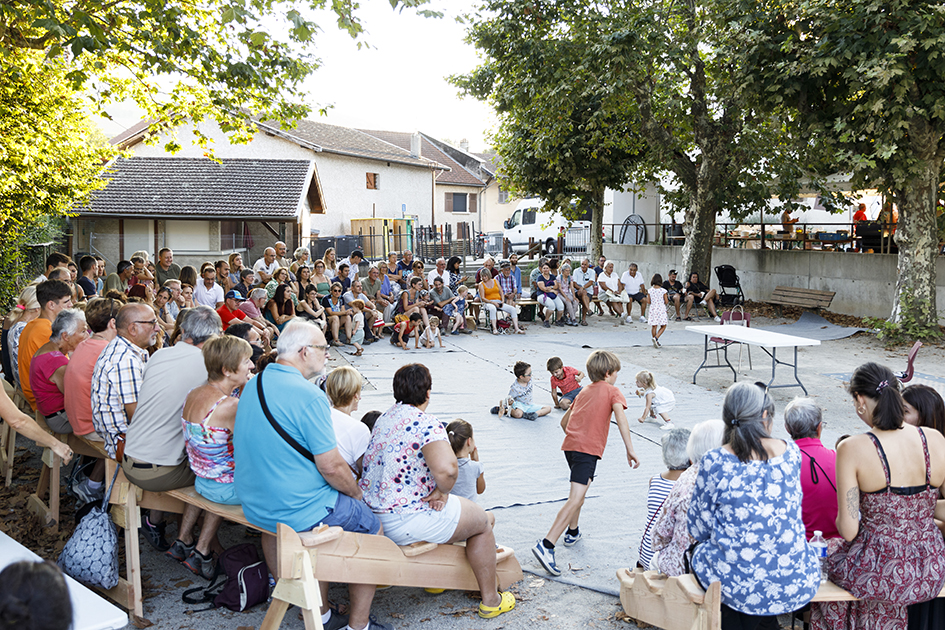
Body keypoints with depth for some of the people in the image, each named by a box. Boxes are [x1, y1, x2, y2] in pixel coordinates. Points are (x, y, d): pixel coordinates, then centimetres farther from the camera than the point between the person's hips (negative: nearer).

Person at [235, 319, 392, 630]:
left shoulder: (252, 385, 4)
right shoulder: (309, 396, -23)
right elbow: (331, 466, -21)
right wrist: (357, 492, -1)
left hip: (253, 506, 8)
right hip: (300, 512, -8)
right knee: (372, 526, 10)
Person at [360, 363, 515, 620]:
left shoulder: (384, 418, 7)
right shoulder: (427, 424, -21)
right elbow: (446, 469, -37)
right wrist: (443, 491, -14)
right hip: (406, 520, -9)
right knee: (481, 523, 13)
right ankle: (490, 600, 24)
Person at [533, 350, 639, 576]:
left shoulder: (584, 392, 24)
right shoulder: (612, 392, 5)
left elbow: (564, 421, 28)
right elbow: (620, 416, -14)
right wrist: (630, 449, -19)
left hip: (570, 445, 8)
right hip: (589, 449, -8)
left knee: (580, 488, 31)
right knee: (576, 499, -16)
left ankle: (573, 531, 43)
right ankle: (546, 545, -28)